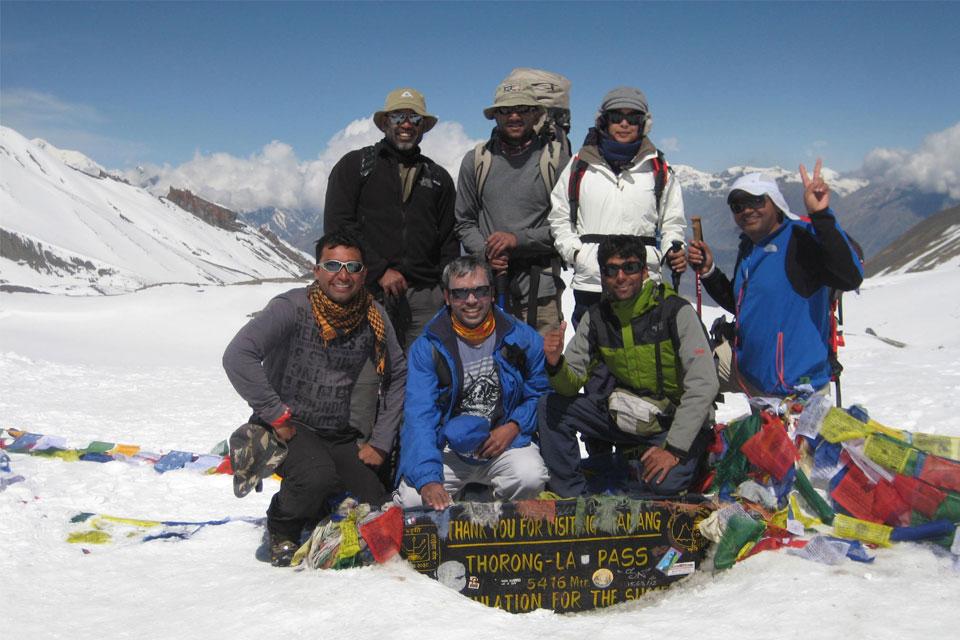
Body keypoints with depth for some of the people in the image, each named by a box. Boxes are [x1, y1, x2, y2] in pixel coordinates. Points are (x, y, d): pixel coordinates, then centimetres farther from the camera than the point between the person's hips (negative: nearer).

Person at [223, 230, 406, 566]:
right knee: (317, 475, -34)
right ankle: (283, 531, 0)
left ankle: (314, 508, 25)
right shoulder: (291, 308, -17)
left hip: (338, 435, 5)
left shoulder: (373, 316, -3)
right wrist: (277, 415, -23)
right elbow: (237, 357, -27)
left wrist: (380, 443, 1)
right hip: (286, 428, -5)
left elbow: (398, 376, 7)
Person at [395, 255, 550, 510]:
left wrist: (514, 426, -12)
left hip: (505, 441, 1)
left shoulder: (523, 339, -1)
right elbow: (419, 416, -15)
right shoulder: (427, 347, -6)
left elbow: (541, 393, 9)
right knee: (412, 500, -25)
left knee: (530, 477, -30)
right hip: (447, 446, -1)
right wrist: (427, 480, -28)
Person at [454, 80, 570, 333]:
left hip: (541, 287, -2)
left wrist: (519, 239, -9)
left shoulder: (556, 157, 3)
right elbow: (464, 222, 16)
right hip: (489, 286, 2)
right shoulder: (476, 160, 11)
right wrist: (485, 252, -3)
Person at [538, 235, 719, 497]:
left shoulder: (675, 311, -18)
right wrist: (556, 363, -27)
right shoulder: (596, 318, -3)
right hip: (625, 414, 5)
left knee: (663, 483, -32)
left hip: (678, 420, -5)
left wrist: (674, 449, -28)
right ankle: (571, 496, 1)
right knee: (550, 407, -9)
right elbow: (572, 384, -3)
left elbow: (703, 385, -23)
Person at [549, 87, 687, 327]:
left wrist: (674, 250, -5)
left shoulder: (658, 170, 10)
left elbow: (672, 222, 16)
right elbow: (559, 217, 14)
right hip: (589, 283, 0)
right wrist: (575, 252, -2)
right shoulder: (580, 165, 9)